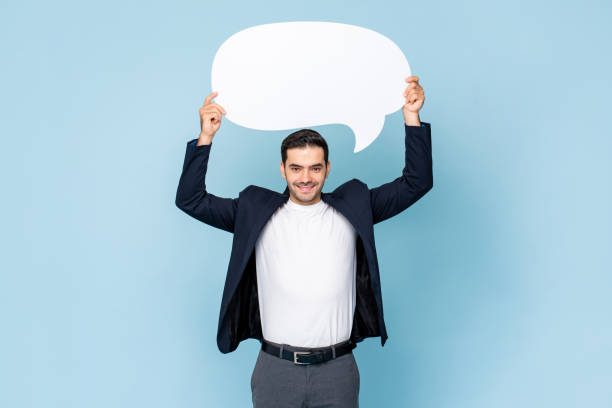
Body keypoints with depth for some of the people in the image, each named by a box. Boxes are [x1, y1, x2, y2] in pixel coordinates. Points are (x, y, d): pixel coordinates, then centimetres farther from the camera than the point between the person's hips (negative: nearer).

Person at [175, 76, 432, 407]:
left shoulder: (353, 208, 4)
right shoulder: (256, 212, 3)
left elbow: (416, 183, 3)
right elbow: (190, 200, 2)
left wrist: (412, 118, -5)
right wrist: (206, 137, -7)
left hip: (337, 369, 1)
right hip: (275, 368, 0)